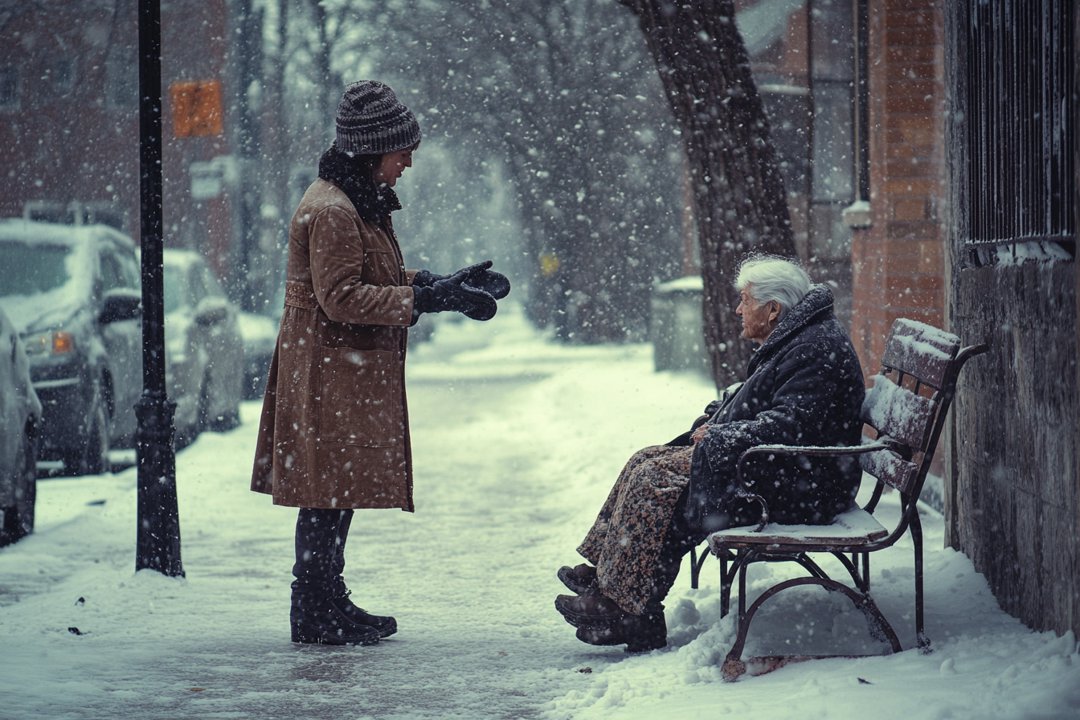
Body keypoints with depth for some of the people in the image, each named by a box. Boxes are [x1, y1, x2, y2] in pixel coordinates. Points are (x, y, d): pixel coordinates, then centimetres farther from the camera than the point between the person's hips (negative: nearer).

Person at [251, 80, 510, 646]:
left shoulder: (360, 204, 16)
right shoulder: (330, 212, -18)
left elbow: (380, 282, 22)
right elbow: (343, 299, -23)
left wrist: (445, 285, 10)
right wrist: (429, 297, -24)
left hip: (350, 374, 10)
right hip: (329, 375, -10)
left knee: (336, 493, 13)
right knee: (330, 492, -7)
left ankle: (327, 604, 20)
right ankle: (314, 616, -3)